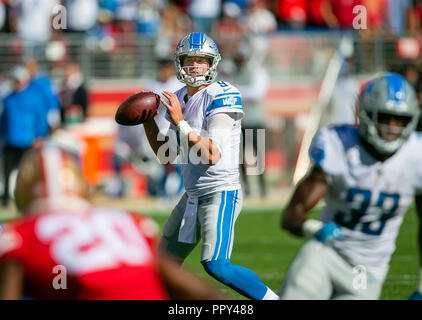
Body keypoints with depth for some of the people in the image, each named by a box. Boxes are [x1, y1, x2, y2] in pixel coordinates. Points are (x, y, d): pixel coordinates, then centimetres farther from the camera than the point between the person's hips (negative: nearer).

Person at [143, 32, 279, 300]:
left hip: (221, 193, -8)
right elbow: (167, 155, 15)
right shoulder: (179, 100, 10)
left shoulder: (222, 96, -15)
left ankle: (270, 298, -7)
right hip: (193, 195, 8)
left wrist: (180, 122, -24)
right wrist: (148, 121, 4)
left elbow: (212, 155, -23)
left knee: (216, 266, -19)